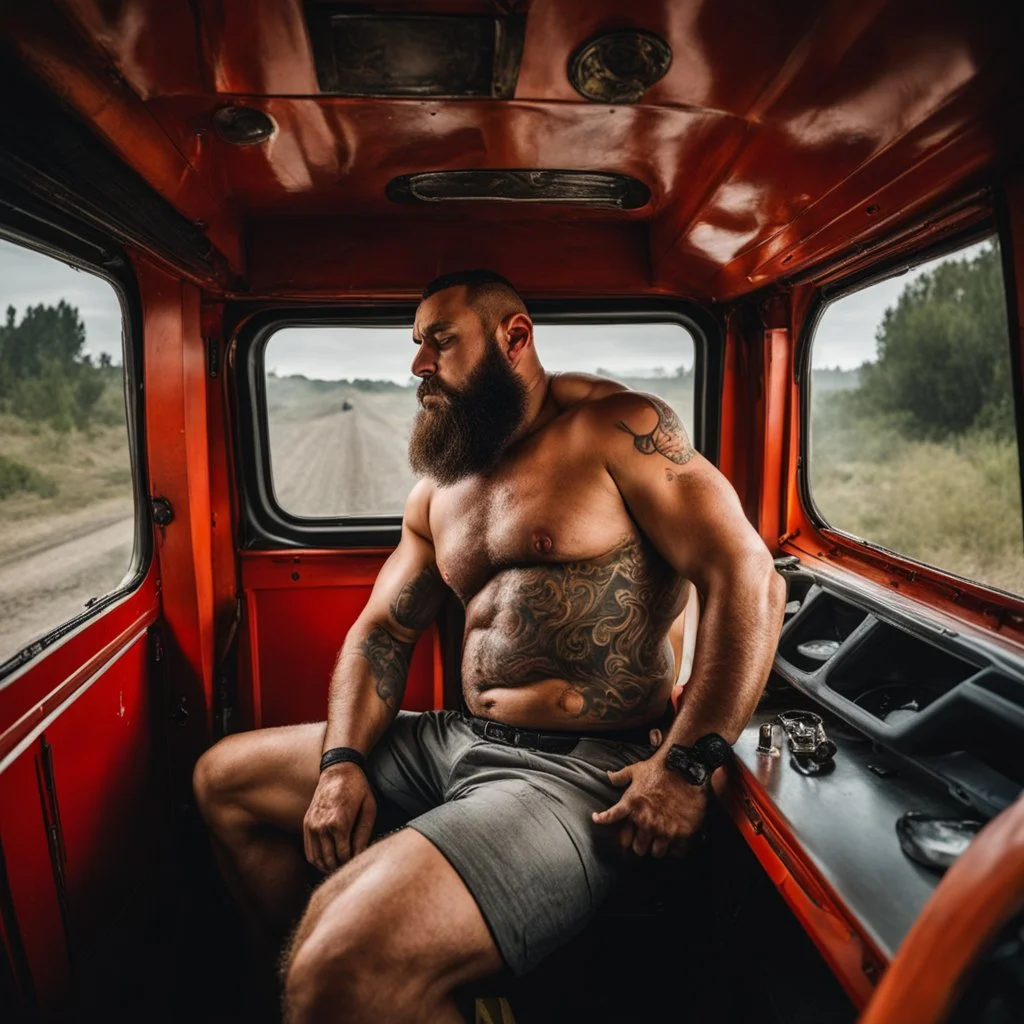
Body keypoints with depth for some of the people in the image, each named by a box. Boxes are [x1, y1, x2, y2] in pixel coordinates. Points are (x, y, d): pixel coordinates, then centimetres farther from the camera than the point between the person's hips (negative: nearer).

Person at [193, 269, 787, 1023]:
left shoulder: (614, 427, -8)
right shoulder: (438, 492, 13)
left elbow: (749, 576, -14)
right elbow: (382, 631, 15)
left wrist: (687, 765, -18)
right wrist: (342, 762, 0)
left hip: (581, 773, -7)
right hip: (461, 741, 8)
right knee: (225, 779, 15)